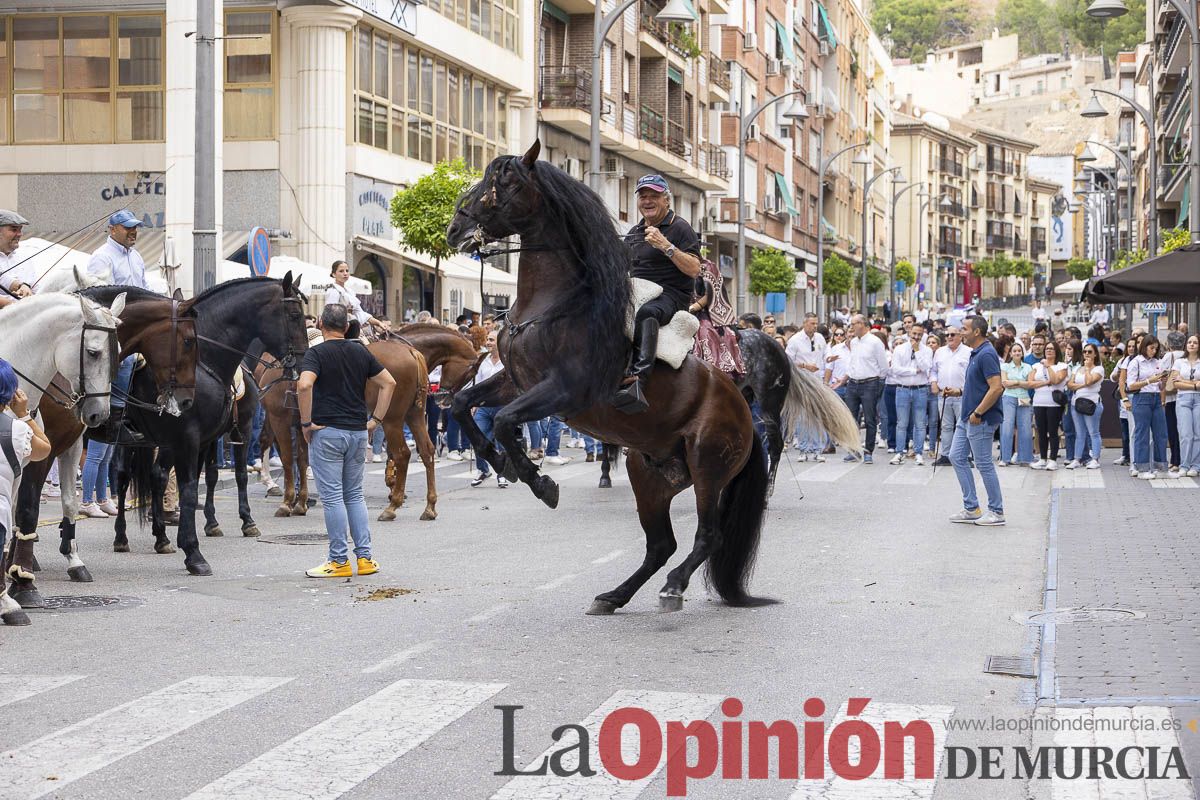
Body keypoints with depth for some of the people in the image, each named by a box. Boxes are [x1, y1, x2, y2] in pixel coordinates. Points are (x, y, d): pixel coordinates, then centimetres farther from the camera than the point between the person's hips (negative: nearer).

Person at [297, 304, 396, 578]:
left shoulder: (316, 353, -8)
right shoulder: (361, 352, 8)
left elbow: (304, 385, -25)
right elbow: (389, 382, 7)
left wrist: (306, 422, -14)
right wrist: (375, 419, 8)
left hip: (327, 432, -5)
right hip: (358, 432, 5)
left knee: (332, 497, -1)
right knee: (354, 494, 15)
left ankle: (339, 561, 1)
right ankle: (365, 557, 12)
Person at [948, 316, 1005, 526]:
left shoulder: (986, 355, -19)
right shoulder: (975, 353, 13)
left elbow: (996, 388, -25)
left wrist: (978, 413, -22)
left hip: (981, 420, -11)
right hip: (967, 417, 11)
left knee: (984, 464, -2)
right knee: (957, 457, 11)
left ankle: (996, 512, 8)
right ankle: (971, 508, 15)